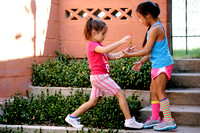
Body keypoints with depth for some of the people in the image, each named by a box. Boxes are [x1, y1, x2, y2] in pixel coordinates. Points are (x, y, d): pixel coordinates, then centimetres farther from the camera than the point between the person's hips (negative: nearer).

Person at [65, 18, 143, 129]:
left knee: (93, 101, 13)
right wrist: (120, 42, -34)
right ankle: (129, 121, -5)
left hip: (98, 77, 10)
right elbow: (105, 50, -32)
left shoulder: (98, 45, 20)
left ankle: (72, 117, 17)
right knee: (121, 94, -8)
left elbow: (111, 56, 21)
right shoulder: (92, 45, -12)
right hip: (99, 76, -10)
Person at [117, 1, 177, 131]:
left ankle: (169, 120, -8)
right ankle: (155, 118, 21)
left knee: (159, 91, -9)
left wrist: (128, 55, -12)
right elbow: (151, 51, 17)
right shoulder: (157, 27, 14)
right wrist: (141, 62, 13)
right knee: (153, 90, 13)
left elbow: (147, 51, -18)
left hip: (163, 64, -10)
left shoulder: (155, 29, -17)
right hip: (158, 64, 10)